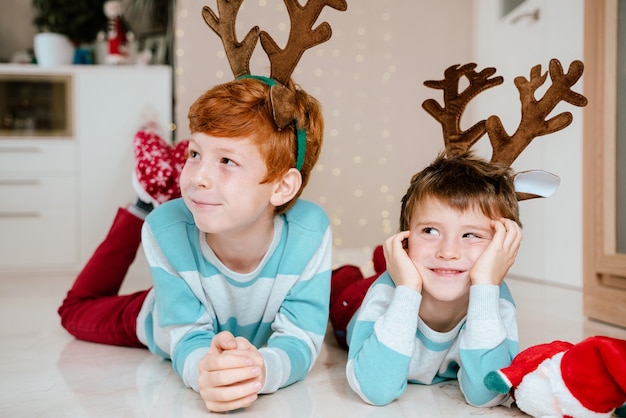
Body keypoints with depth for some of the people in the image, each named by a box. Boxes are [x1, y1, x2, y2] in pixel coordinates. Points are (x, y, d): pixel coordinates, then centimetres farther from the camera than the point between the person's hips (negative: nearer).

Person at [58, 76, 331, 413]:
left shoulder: (309, 231, -41)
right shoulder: (167, 229, -38)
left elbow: (299, 339, -36)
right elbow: (188, 340, -35)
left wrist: (263, 369, -60)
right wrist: (203, 368, -61)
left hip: (260, 344, 1)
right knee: (77, 311, 25)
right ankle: (143, 209, 30)